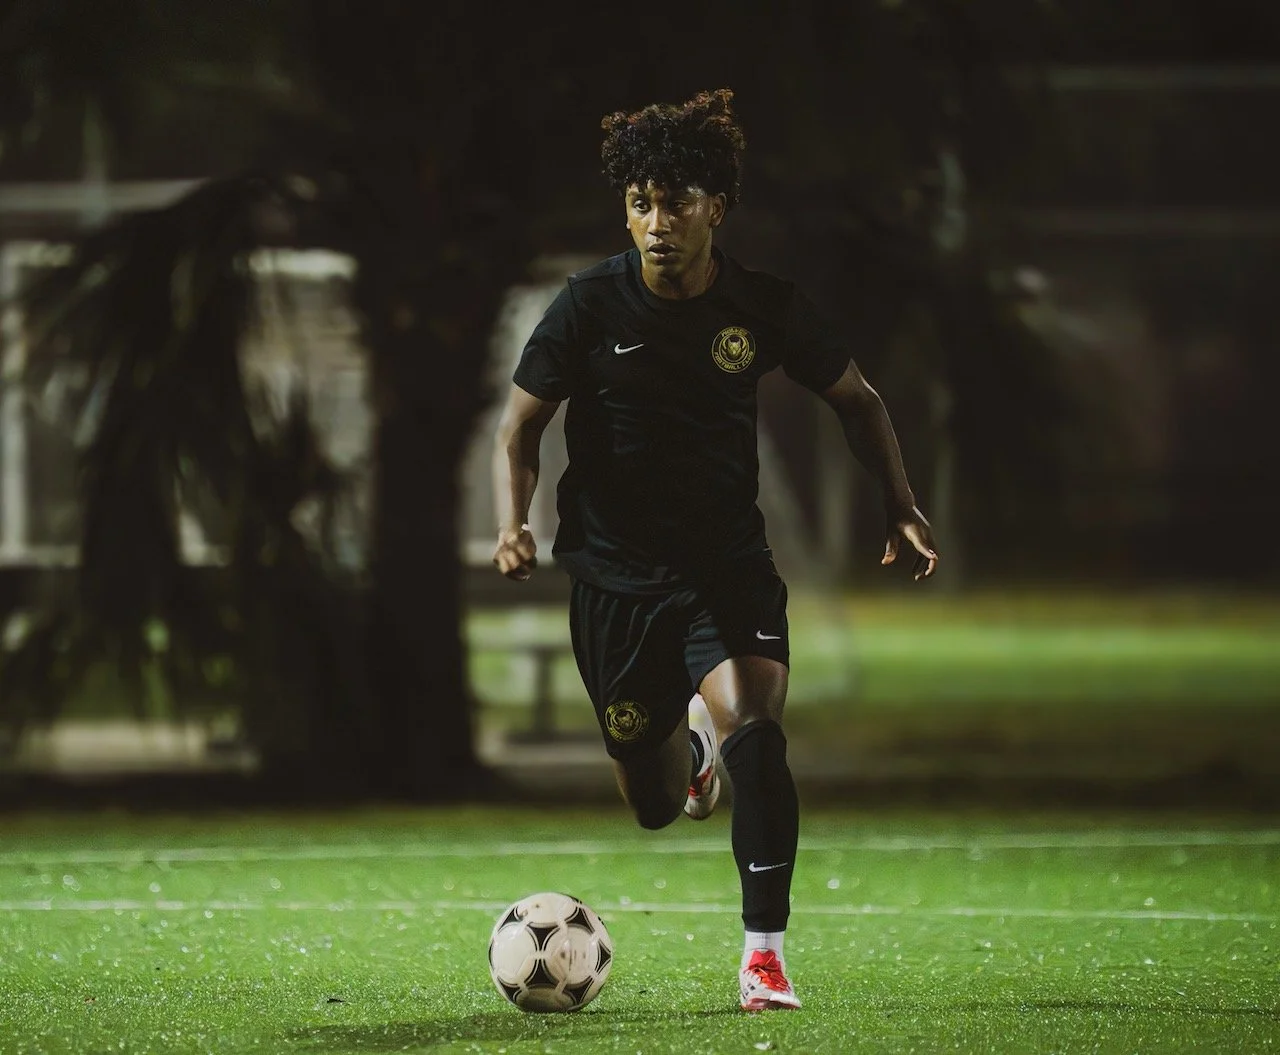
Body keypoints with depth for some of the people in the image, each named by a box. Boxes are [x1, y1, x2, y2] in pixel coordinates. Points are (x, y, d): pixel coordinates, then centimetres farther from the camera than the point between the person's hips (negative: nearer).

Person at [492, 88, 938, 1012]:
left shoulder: (764, 308, -6)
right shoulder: (591, 306, -9)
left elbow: (856, 398, 9)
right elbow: (520, 426, 0)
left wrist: (902, 508, -1)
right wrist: (513, 525, -18)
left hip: (729, 564, -1)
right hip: (616, 575, 1)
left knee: (754, 730, -27)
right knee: (654, 808, 10)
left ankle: (764, 952, -16)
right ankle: (689, 737, 49)